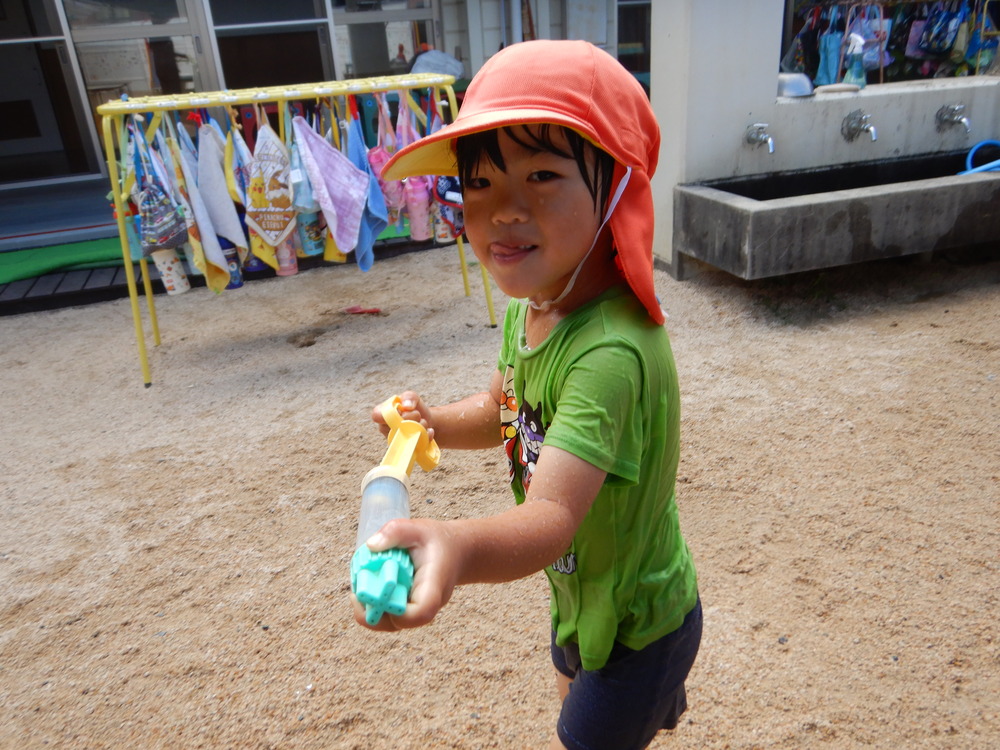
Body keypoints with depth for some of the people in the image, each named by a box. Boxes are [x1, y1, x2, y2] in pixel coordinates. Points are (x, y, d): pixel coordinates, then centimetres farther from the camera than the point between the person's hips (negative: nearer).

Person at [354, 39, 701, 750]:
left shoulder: (611, 350, -37)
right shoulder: (530, 308, -10)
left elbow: (554, 515, -44)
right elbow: (500, 413, 5)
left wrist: (460, 545, -63)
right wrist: (435, 421, -14)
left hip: (637, 626, -8)